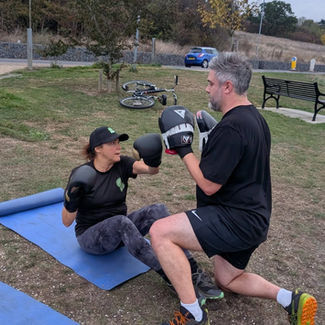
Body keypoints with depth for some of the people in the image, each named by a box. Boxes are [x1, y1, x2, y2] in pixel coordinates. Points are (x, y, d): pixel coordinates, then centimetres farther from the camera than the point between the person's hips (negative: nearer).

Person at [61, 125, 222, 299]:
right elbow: (67, 221, -13)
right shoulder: (81, 174, -14)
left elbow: (151, 169, -26)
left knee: (158, 209, -25)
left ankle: (193, 270, -30)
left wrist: (153, 161, -49)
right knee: (121, 221, -38)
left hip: (120, 231, 4)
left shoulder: (122, 164, -5)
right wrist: (70, 201, -33)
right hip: (91, 237, -3)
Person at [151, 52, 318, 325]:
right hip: (253, 217, 11)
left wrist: (184, 149, -10)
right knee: (227, 280, 26)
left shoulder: (231, 126, -23)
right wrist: (210, 133, 19)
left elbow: (208, 185, -21)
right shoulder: (255, 119, 10)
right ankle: (291, 299, 16)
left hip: (236, 219, -11)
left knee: (160, 232, -18)